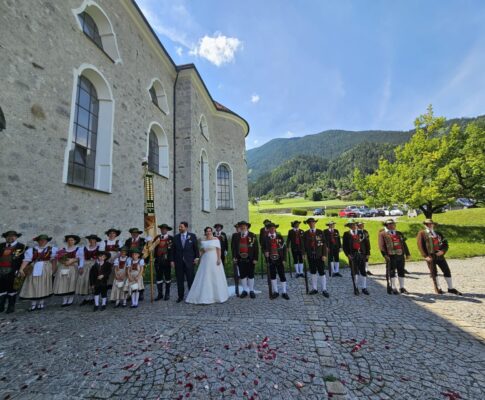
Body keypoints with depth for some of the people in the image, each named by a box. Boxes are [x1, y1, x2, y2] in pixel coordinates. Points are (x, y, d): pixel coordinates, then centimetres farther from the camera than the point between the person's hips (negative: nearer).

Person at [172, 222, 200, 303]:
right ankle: (180, 296, 21)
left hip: (189, 261, -2)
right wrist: (172, 260, 2)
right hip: (178, 262, 2)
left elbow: (196, 248, 2)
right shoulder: (176, 237, 6)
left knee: (190, 279, 5)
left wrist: (196, 258, -2)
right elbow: (174, 250, 6)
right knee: (179, 280, 8)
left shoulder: (192, 236, 0)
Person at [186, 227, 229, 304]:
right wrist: (201, 260, 8)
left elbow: (219, 250, -8)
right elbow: (202, 251, 13)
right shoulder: (203, 241, 10)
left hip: (214, 260, -4)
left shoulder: (216, 239, -3)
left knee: (216, 278, 4)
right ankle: (205, 296, 15)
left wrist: (219, 259, -16)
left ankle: (217, 295, 18)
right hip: (205, 261, 4)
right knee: (204, 278, 4)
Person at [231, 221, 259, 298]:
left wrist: (255, 258, -10)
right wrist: (234, 257, -6)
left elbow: (256, 248, -5)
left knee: (251, 275, 10)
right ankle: (245, 290, 25)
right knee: (242, 275, 11)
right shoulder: (235, 236, 2)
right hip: (240, 259, 2)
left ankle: (251, 290, 25)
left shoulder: (252, 236, -4)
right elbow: (233, 247, 2)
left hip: (250, 259, -2)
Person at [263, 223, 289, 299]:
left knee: (282, 275, 5)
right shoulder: (265, 238, -2)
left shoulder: (280, 237, -3)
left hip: (279, 259, -1)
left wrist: (284, 259, -7)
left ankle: (284, 292, 18)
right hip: (271, 259, 1)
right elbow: (263, 248, 7)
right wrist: (265, 252, -15)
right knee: (272, 275, 12)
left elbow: (284, 248, -3)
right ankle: (275, 292, 27)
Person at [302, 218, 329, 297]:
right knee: (313, 273, 11)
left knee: (322, 273, 2)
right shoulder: (306, 233, 3)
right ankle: (314, 288, 23)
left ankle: (324, 290, 14)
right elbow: (304, 244, 6)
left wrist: (324, 255, -8)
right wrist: (305, 253, -3)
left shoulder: (320, 232, -2)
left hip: (319, 255, -2)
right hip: (310, 256, 2)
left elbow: (324, 244, -3)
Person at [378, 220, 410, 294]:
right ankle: (394, 288, 11)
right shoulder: (383, 234, -2)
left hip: (400, 255, 5)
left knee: (401, 271, 10)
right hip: (391, 256, -5)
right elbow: (381, 245, -7)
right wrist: (385, 255, -15)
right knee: (392, 271, 1)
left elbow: (404, 244, 17)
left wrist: (407, 254, 12)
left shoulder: (399, 234, 15)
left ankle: (402, 287, 22)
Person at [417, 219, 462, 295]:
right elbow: (420, 246, -7)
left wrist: (443, 251, -10)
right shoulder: (422, 234, -1)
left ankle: (450, 288, 22)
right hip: (430, 257, -4)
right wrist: (425, 256, -14)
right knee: (434, 273, 6)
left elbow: (445, 244, 10)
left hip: (439, 255, 4)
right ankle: (437, 288, 22)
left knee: (447, 271, 6)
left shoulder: (438, 234, 13)